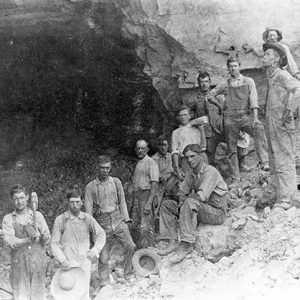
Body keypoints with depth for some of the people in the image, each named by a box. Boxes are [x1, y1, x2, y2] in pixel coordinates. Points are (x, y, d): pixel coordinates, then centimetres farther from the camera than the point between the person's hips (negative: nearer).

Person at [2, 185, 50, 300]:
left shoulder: (37, 215, 8)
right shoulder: (8, 219, 3)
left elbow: (47, 237, 7)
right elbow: (10, 242, -9)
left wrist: (38, 234, -14)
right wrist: (29, 239, -22)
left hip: (38, 261, 1)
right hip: (19, 264, -1)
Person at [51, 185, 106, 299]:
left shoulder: (88, 219, 3)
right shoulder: (60, 220, -4)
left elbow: (101, 234, 12)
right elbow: (54, 244, -4)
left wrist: (96, 249, -6)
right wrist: (62, 260, -17)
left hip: (85, 263, 2)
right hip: (68, 265, -2)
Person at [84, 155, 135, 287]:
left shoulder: (116, 182, 8)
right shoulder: (91, 187, 1)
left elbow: (122, 201, 13)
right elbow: (88, 208, 1)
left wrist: (126, 219, 6)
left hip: (118, 219, 2)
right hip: (102, 223, -1)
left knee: (129, 245, -14)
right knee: (103, 256, 0)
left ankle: (129, 275, 3)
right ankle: (104, 283, 15)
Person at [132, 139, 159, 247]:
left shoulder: (151, 162, -6)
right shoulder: (138, 163, 20)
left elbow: (155, 184, -14)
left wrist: (149, 202, -21)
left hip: (146, 194, -8)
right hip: (136, 195, 8)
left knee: (145, 226, -9)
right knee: (135, 226, 10)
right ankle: (140, 248, 19)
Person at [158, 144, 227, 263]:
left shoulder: (210, 171, -16)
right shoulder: (191, 175, 11)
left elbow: (202, 196, -25)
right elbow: (182, 192, 17)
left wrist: (184, 202, -11)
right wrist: (181, 202, -6)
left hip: (217, 212, -8)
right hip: (199, 210, 9)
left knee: (190, 202, -37)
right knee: (166, 204, 1)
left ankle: (186, 245, -34)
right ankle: (172, 242, -9)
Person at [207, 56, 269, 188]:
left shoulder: (248, 81, 9)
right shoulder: (225, 84, 13)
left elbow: (253, 99, -2)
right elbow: (210, 95, 22)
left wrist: (255, 117, -15)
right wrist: (220, 106, 12)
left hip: (245, 116, -2)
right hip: (230, 118, 2)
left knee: (259, 129, -33)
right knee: (231, 150, 1)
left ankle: (264, 162, -39)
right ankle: (235, 179, 9)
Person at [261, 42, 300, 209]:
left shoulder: (282, 75, -10)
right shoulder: (270, 77, 15)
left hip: (281, 126, -9)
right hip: (271, 125, 9)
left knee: (284, 162, -5)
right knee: (274, 162, 14)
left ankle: (284, 200, -2)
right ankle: (278, 194, 23)